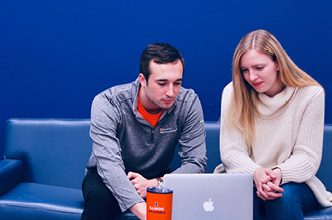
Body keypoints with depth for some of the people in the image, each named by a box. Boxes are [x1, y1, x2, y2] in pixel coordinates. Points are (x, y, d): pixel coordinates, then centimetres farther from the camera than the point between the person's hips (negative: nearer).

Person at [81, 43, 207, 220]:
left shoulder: (189, 102, -15)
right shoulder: (107, 104, -24)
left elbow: (196, 162, -14)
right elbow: (109, 165, -34)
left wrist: (154, 184, -32)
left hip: (158, 179, 2)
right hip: (111, 179, -2)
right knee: (100, 197, -36)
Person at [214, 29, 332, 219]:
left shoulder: (310, 94, -7)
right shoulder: (234, 93, -3)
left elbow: (308, 157, -7)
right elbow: (231, 152, -7)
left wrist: (279, 173, -28)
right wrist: (256, 173, -28)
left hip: (292, 182, 0)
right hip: (246, 179, 0)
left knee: (283, 196, -33)